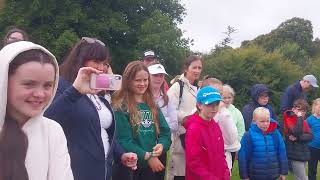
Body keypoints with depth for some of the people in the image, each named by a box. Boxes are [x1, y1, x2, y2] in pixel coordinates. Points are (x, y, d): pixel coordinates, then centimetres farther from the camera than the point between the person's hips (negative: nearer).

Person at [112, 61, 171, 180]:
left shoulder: (152, 105, 9)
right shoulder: (120, 107, -10)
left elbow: (165, 132, 5)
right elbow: (123, 140, -16)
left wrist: (162, 145, -15)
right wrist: (147, 157, -19)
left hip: (155, 165, 6)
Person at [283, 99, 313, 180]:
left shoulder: (304, 121, 10)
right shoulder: (289, 119, -9)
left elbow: (310, 136, -2)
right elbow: (297, 132, -25)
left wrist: (298, 138, -18)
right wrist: (299, 118, -20)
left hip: (304, 154, 6)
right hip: (295, 154, -6)